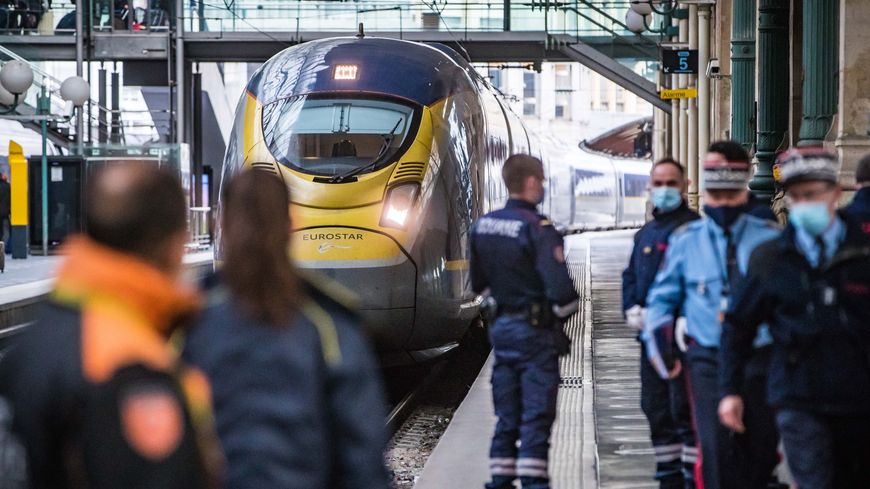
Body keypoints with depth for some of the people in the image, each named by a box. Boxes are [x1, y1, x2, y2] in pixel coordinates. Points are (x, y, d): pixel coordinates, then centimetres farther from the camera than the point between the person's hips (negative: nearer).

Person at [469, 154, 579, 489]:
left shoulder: (483, 226, 5)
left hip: (502, 327, 7)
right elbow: (560, 288, -22)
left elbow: (479, 283, 15)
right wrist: (564, 311, -3)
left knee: (506, 418, 13)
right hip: (536, 331, -7)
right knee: (536, 419, -3)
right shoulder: (537, 229, -17)